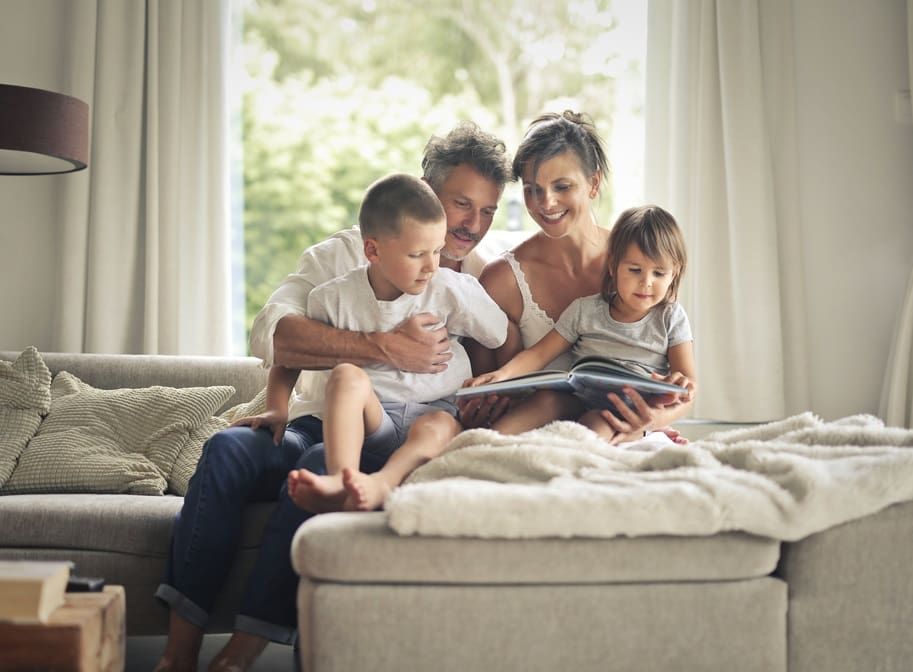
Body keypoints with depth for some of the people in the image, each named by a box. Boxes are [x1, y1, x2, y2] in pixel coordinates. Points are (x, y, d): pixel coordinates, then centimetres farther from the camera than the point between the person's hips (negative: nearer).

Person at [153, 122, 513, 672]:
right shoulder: (344, 254, 5)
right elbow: (271, 336, -12)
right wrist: (384, 347, -22)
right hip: (316, 426, 2)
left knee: (323, 462, -33)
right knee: (229, 448, -28)